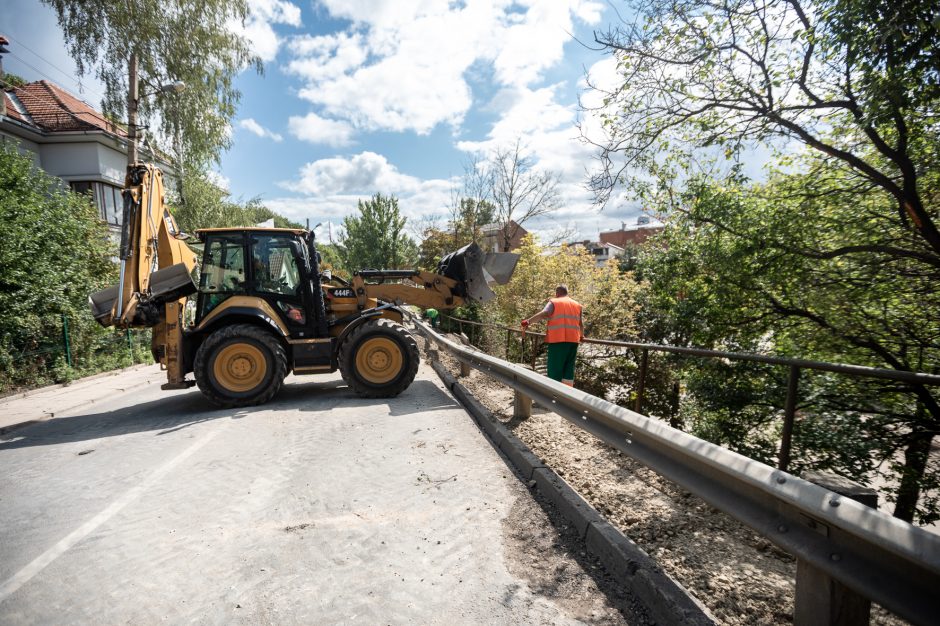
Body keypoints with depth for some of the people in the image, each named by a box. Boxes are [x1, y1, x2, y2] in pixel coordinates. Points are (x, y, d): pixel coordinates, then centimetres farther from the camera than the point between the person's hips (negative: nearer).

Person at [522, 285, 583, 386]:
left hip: (558, 340, -4)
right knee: (569, 368, 10)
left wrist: (528, 321, -17)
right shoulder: (577, 305, 17)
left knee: (555, 367, 1)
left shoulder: (554, 302, 3)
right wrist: (581, 335, 35)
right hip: (573, 340, 4)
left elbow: (543, 314, -15)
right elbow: (581, 324, 18)